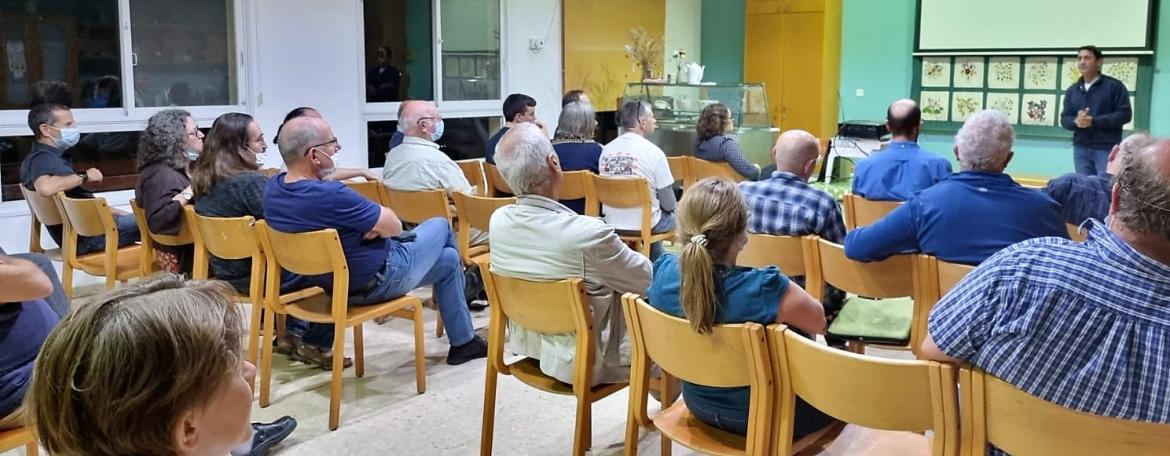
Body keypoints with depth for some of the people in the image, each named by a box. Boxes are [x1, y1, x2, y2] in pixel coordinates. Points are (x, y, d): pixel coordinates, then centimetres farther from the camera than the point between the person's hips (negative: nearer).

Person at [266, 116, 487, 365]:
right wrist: (378, 220, -3)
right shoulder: (330, 195, -36)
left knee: (448, 259, 25)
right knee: (441, 225, 18)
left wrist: (372, 222, -7)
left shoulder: (272, 189, -7)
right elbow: (394, 225, -25)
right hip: (377, 282, -9)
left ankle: (463, 343, 40)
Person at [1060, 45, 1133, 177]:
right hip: (1081, 149, 4)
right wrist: (1076, 122, -14)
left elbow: (1125, 114, -6)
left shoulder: (1114, 86, -1)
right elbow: (1064, 119, 11)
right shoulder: (1072, 90, 13)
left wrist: (1094, 121, -16)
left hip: (1107, 149, -4)